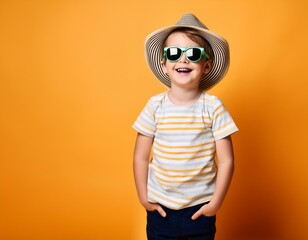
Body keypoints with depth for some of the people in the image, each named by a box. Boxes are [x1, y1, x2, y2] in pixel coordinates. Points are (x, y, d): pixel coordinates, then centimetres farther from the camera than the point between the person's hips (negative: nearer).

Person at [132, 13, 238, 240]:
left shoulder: (213, 107, -10)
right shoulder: (155, 105, -7)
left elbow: (226, 160, -7)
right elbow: (141, 157, 0)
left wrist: (216, 203, -7)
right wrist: (143, 198, 0)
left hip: (200, 208, -1)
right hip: (160, 207, 1)